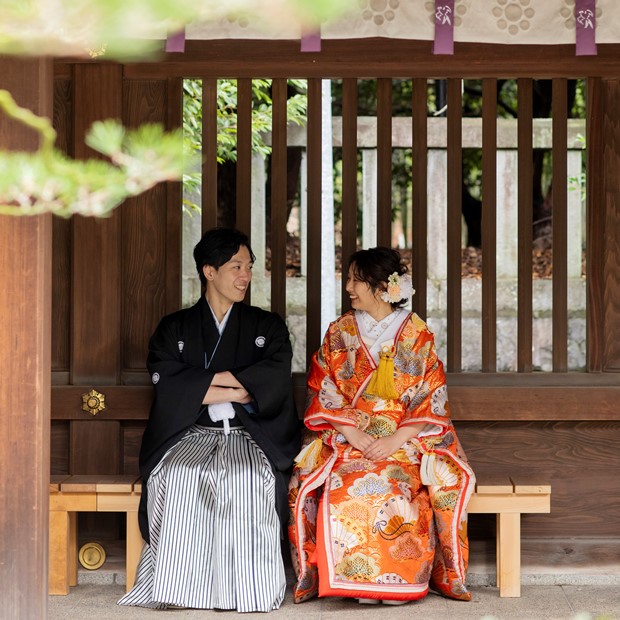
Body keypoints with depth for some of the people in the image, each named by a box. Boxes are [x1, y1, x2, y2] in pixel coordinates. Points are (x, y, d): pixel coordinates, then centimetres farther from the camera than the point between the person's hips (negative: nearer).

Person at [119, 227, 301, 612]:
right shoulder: (174, 329, 14)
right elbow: (168, 386, -3)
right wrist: (238, 389, -7)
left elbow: (273, 382, -3)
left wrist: (202, 381, -5)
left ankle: (247, 591, -31)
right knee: (178, 476, -34)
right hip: (189, 435, 0)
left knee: (248, 479, -35)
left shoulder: (267, 327, 16)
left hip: (249, 436, 0)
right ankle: (178, 588, -30)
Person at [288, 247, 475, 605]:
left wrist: (395, 440, -13)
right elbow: (323, 394, 5)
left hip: (404, 438, -1)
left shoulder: (417, 335, 6)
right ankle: (356, 578, -21)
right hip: (347, 437, 1)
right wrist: (354, 435, -12)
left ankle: (400, 580, -19)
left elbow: (432, 400, 1)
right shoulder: (339, 333, 11)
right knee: (343, 487, -31)